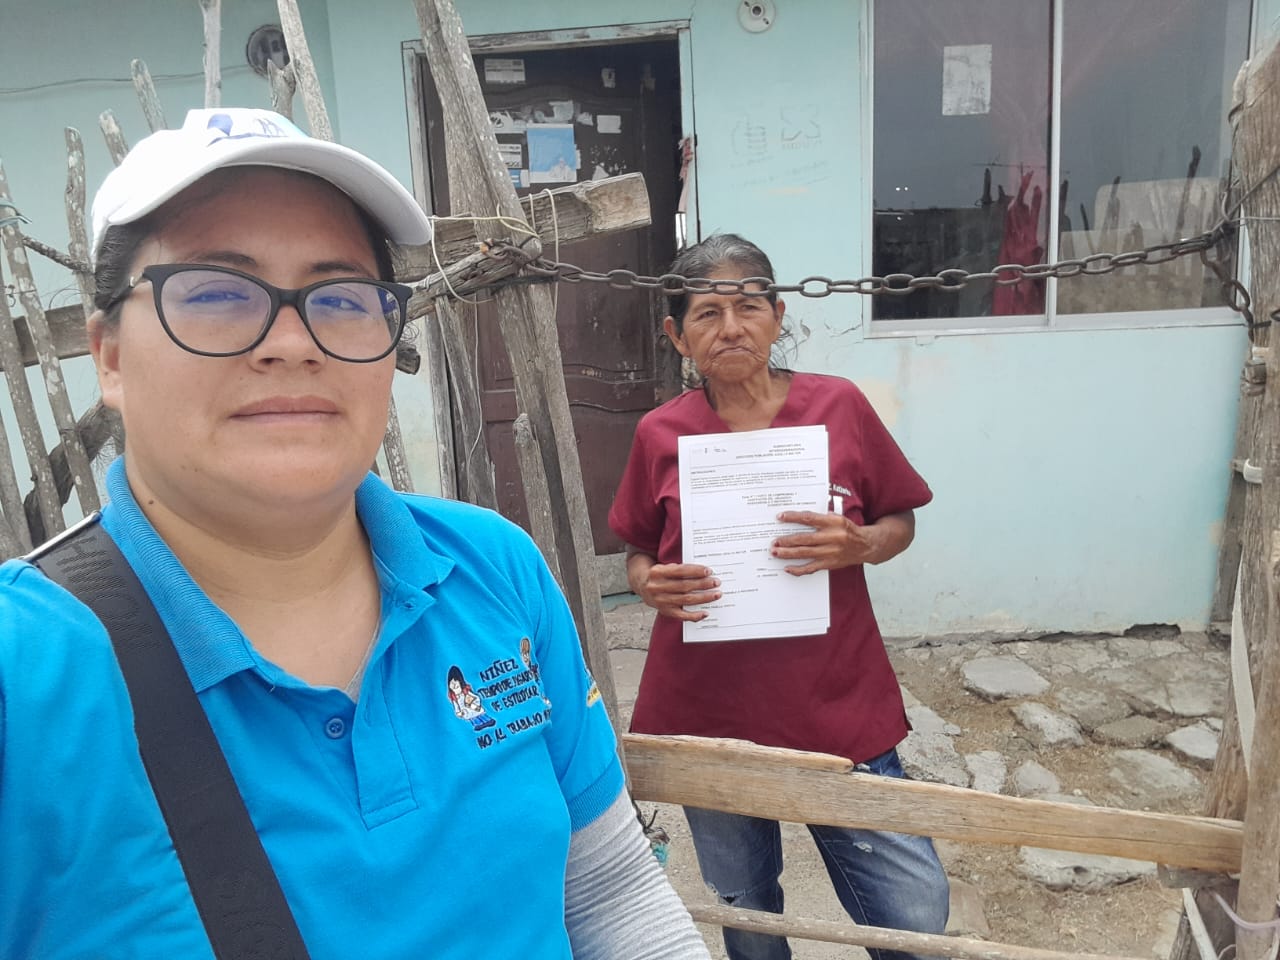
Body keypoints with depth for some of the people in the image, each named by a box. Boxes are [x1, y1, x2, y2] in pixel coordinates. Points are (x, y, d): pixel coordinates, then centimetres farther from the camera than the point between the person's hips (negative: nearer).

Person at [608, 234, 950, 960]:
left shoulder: (839, 406, -5)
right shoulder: (661, 434, -4)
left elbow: (901, 524, 5)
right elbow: (639, 554, 8)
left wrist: (860, 544, -16)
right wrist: (650, 584, -14)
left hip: (837, 705, 0)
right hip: (708, 711, 1)